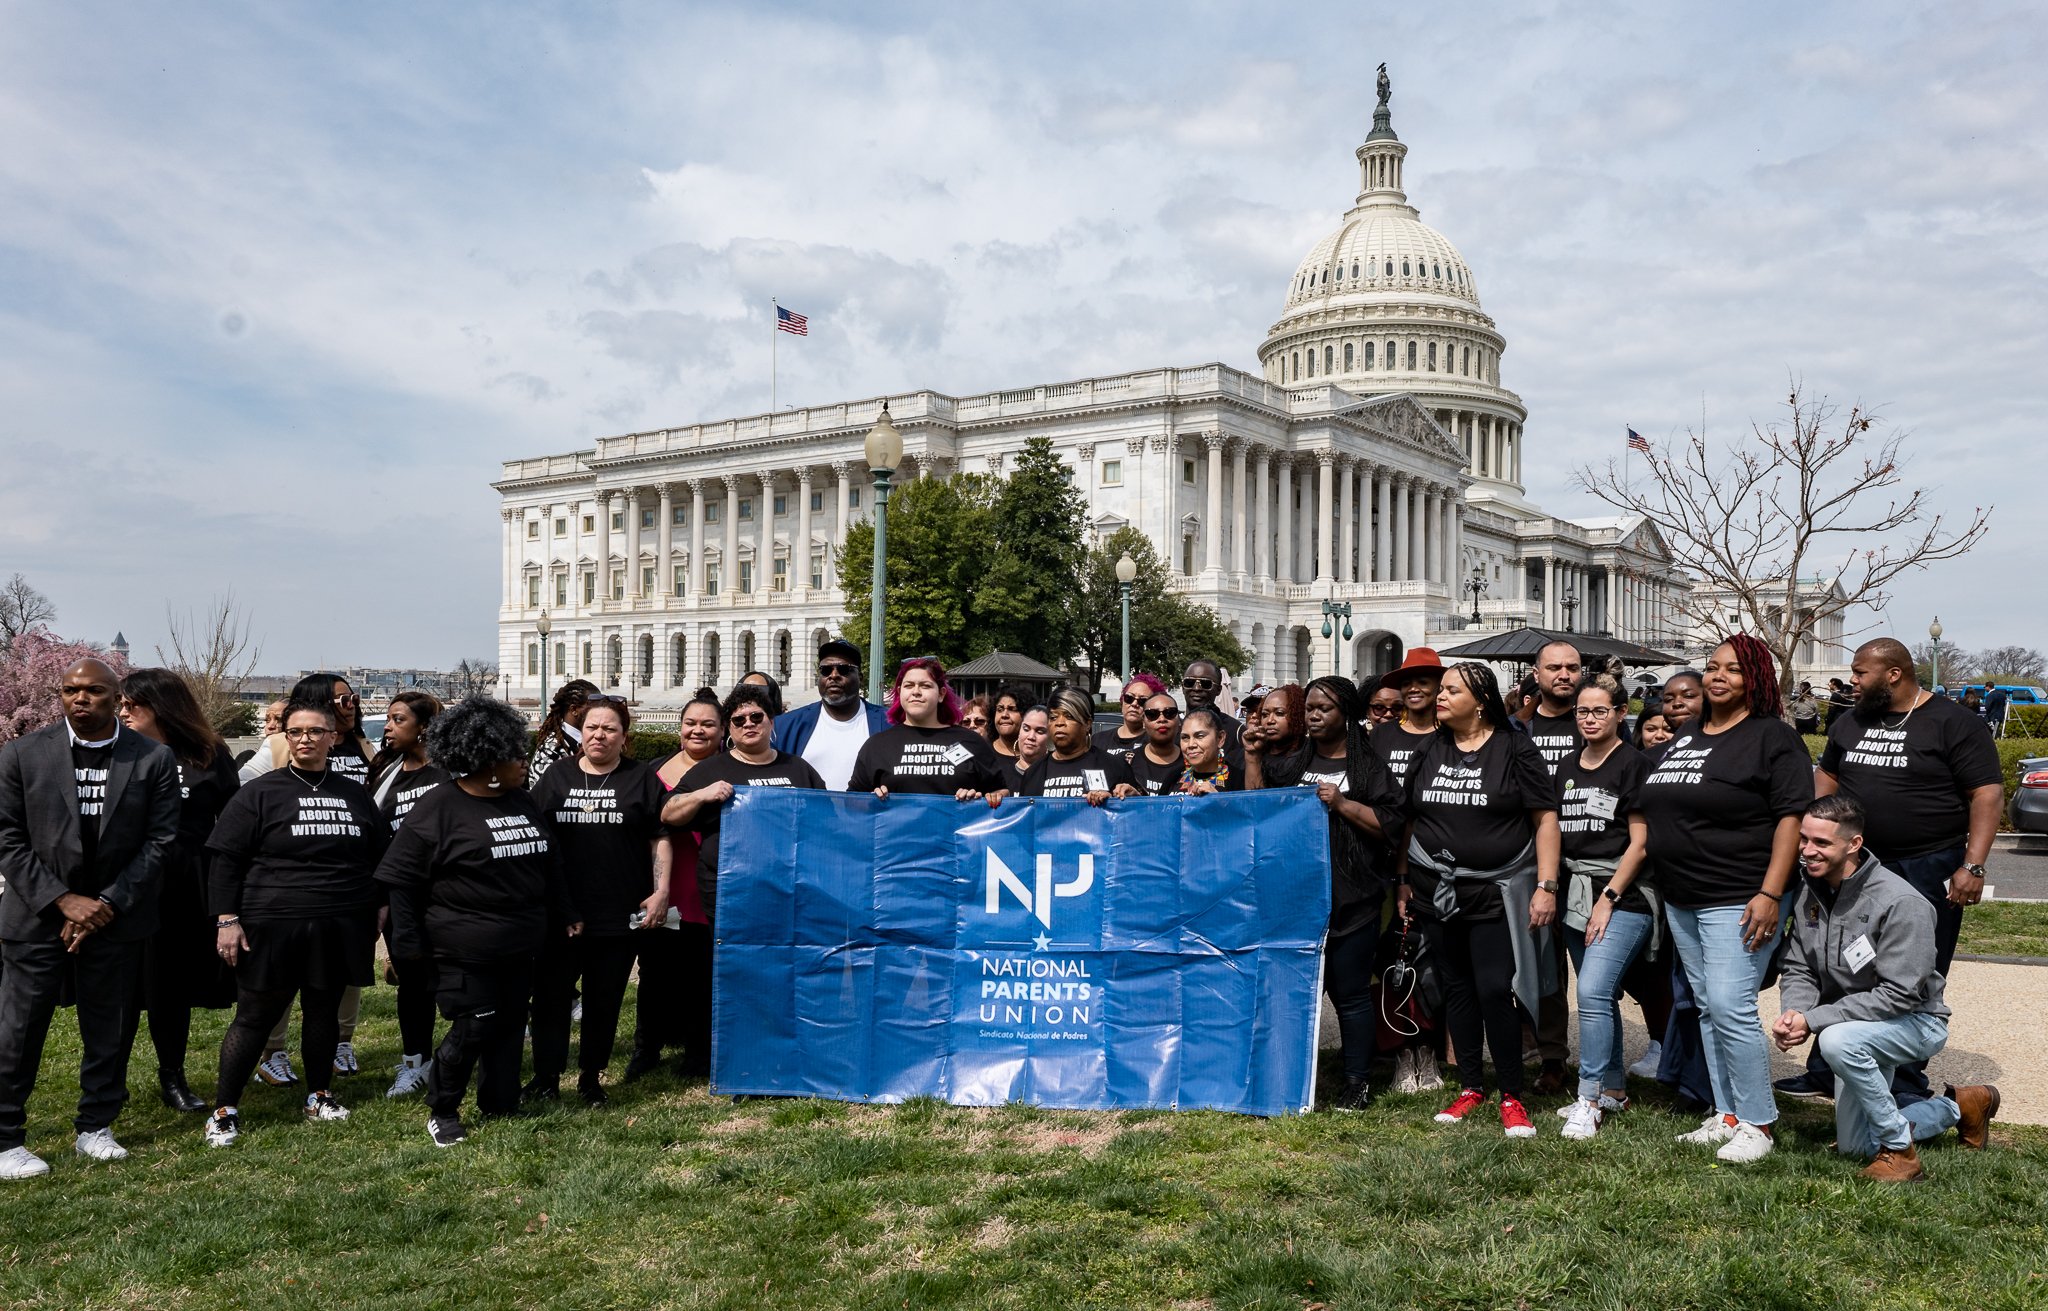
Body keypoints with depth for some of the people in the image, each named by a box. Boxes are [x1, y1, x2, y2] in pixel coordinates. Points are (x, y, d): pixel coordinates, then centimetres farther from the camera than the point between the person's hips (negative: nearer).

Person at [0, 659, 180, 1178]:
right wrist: (64, 900, -11)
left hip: (116, 917, 1)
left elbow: (159, 841, -3)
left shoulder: (154, 759, -2)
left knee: (109, 1031, 9)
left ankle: (95, 1127, 24)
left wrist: (108, 904, -10)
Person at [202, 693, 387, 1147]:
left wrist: (374, 920, 15)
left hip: (337, 931, 4)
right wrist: (227, 920, -10)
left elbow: (377, 860, 17)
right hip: (272, 927, -3)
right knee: (255, 1017, 1)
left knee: (324, 1011, 13)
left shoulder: (355, 795, 9)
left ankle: (319, 1096, 27)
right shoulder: (261, 793, -2)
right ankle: (224, 1110, 10)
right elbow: (226, 859, -3)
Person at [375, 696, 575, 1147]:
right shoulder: (438, 808, -10)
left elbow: (548, 865, 19)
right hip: (465, 952, -6)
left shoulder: (523, 802, 9)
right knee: (472, 1029, -4)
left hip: (521, 948, 6)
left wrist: (565, 915, 19)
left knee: (510, 1025, 11)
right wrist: (409, 941, -9)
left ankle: (500, 1106, 26)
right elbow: (400, 878, -8)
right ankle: (441, 1112, 16)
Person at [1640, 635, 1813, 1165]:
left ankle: (1757, 1124, 1)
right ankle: (1726, 1115, 20)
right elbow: (1659, 813, 23)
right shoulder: (1684, 738, 16)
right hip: (1681, 901, 8)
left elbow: (1792, 817, -13)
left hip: (1738, 901, -8)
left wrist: (1770, 893, -21)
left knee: (1730, 1008, -11)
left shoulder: (1772, 737, -6)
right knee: (1707, 1008, 11)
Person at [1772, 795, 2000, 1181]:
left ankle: (1900, 1149, -18)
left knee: (1837, 1041, -39)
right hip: (1857, 1029, 7)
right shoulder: (1812, 893, -7)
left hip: (1914, 1020, -7)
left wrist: (1814, 1020, -32)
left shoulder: (1901, 903, -27)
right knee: (1853, 1146, 15)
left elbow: (1899, 996, -29)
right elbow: (1798, 970, -4)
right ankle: (1958, 1107, 36)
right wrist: (1792, 1012, -26)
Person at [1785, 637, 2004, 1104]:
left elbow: (1988, 794, -11)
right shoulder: (1850, 723, 10)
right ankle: (1824, 1074, 21)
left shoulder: (1953, 724, -8)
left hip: (1926, 872, -6)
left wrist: (1972, 867, -18)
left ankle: (1908, 1086, 14)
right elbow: (1826, 778, 20)